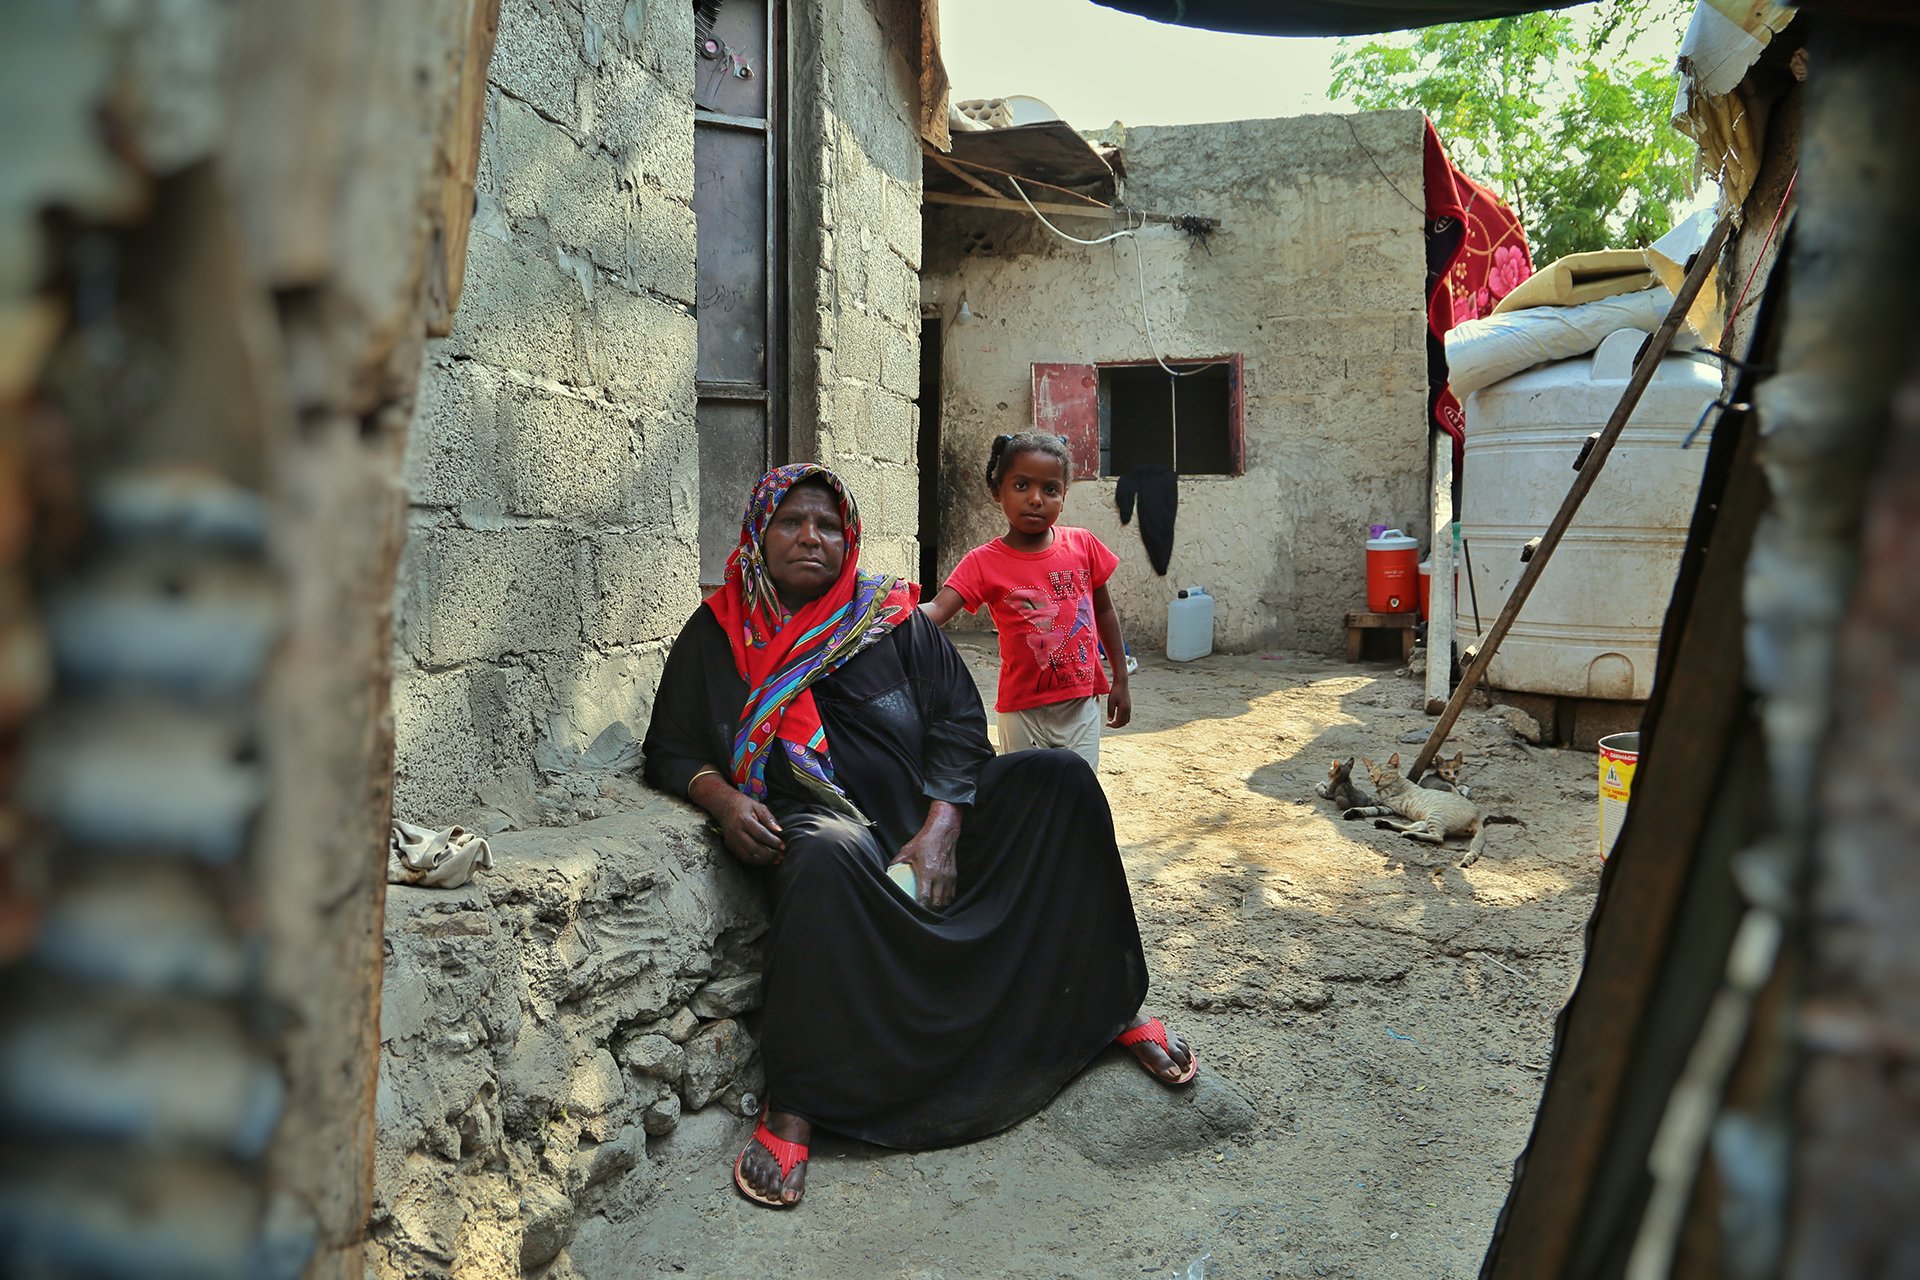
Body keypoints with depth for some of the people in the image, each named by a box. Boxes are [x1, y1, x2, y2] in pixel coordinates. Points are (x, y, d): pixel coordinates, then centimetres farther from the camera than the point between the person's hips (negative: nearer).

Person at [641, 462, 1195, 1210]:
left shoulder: (892, 620, 10)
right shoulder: (716, 635, 9)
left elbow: (958, 724, 2)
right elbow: (671, 750, 10)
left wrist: (941, 832, -14)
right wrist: (721, 797, -13)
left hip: (927, 813, 3)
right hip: (821, 819, -3)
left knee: (1059, 776, -18)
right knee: (823, 860, -40)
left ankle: (1114, 1007, -8)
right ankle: (791, 1113, -31)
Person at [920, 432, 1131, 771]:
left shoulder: (1083, 545, -2)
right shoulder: (983, 562, -10)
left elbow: (1104, 611, 9)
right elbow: (936, 610, -24)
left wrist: (1120, 681, 11)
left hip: (1082, 705, 2)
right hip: (1024, 713, -2)